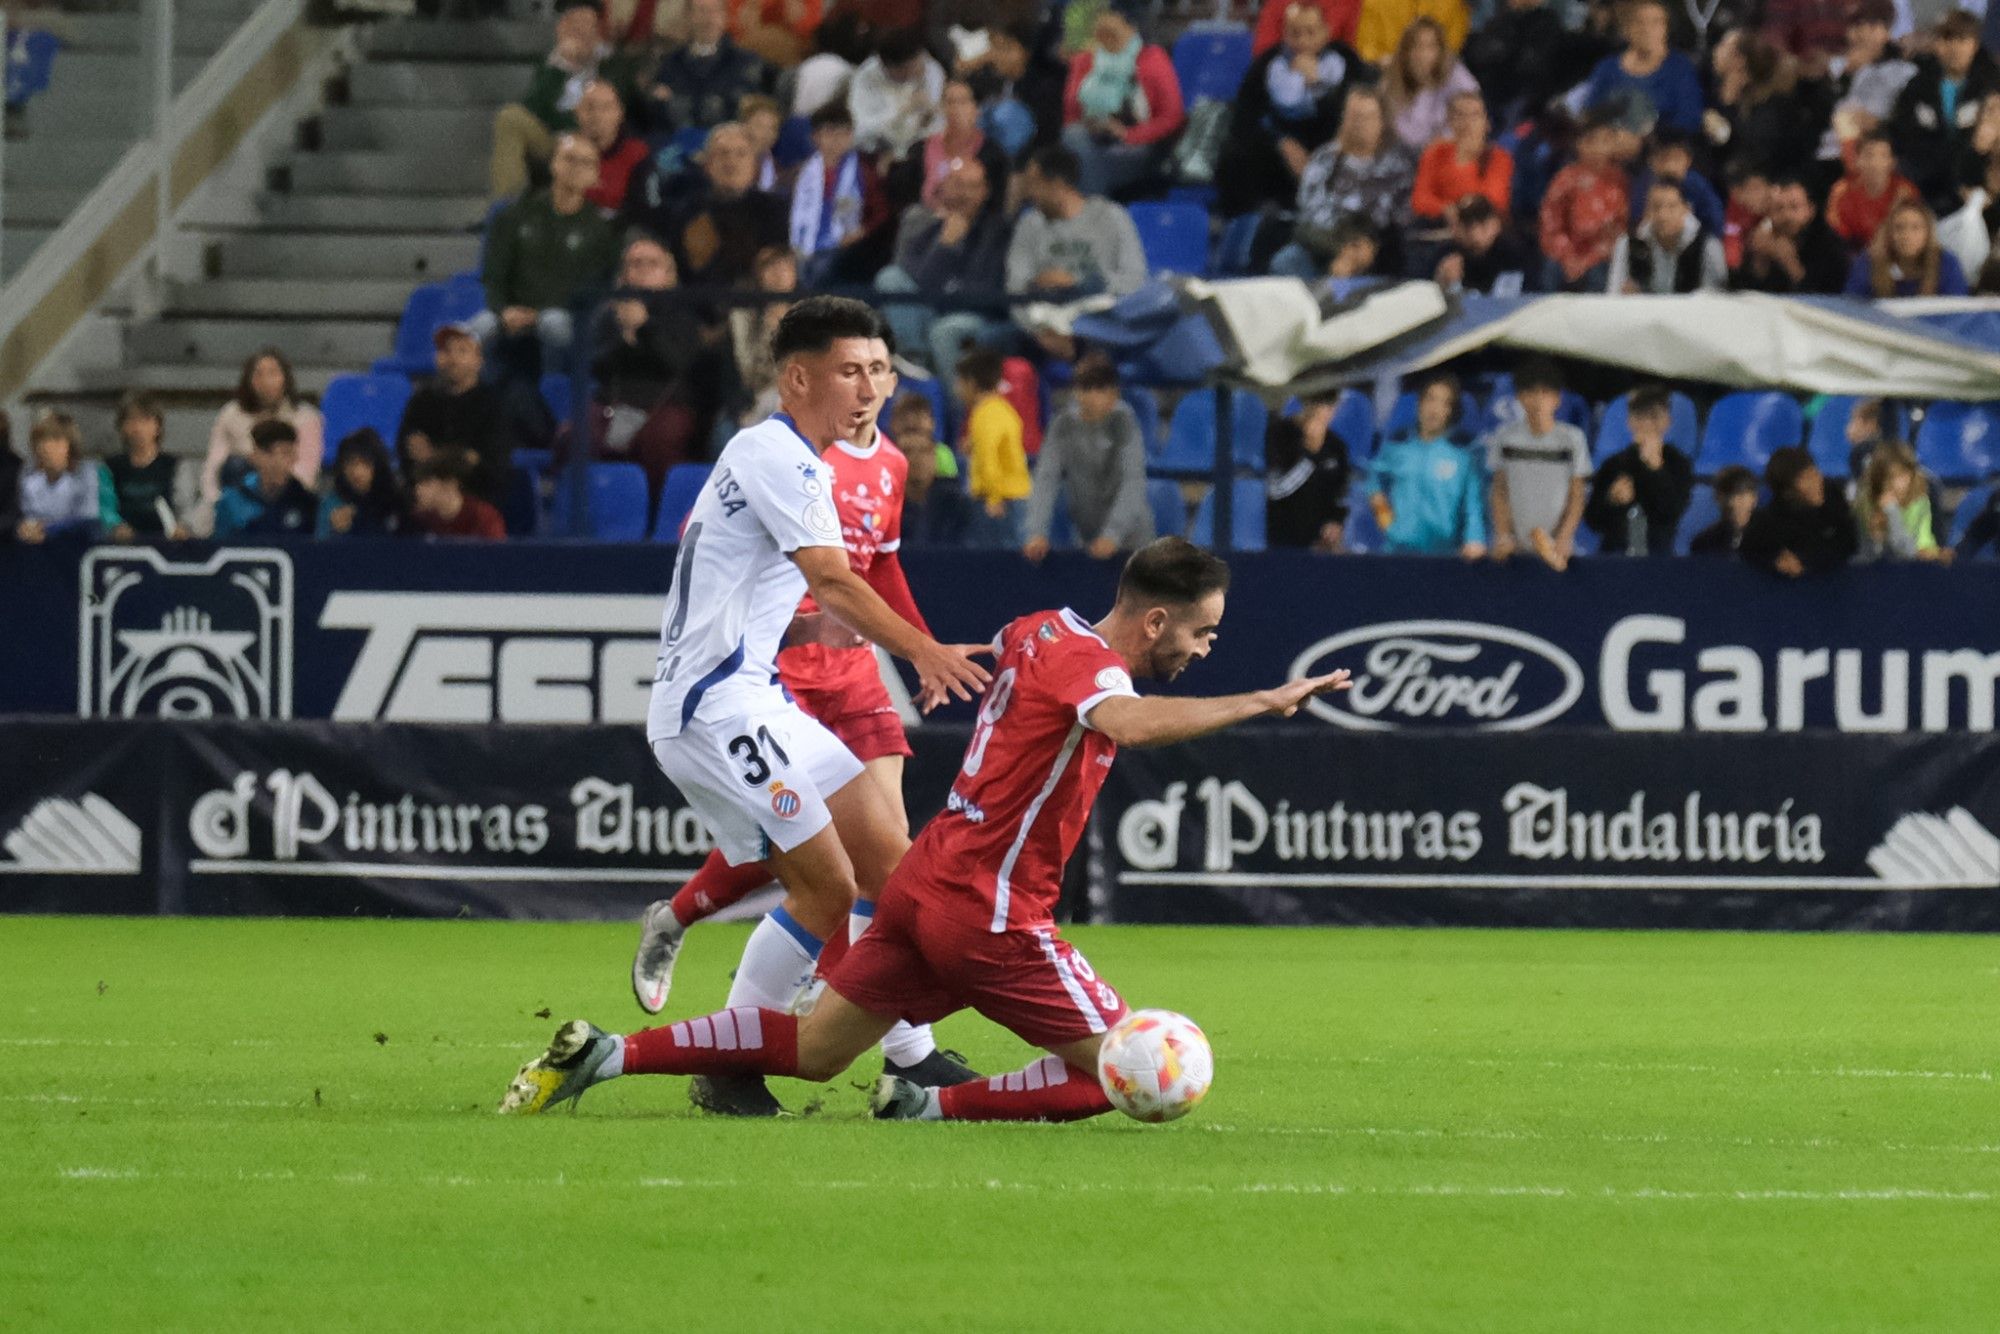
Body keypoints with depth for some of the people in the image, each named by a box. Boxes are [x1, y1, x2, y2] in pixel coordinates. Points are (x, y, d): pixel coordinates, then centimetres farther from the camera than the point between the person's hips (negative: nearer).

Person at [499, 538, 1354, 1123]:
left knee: (811, 1051, 18)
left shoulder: (1038, 633, 10)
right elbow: (1124, 724, -41)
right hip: (988, 913, -9)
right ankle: (930, 1108, -8)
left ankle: (601, 1055, 15)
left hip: (927, 883, 9)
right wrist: (1260, 703, -41)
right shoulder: (1087, 664, -18)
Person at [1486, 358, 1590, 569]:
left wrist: (1563, 539, -10)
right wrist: (1503, 535, -3)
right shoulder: (1506, 435, 4)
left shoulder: (1572, 438, 0)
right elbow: (1500, 491, 7)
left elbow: (1577, 496, 1)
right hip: (1515, 545, 1)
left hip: (1555, 546, -1)